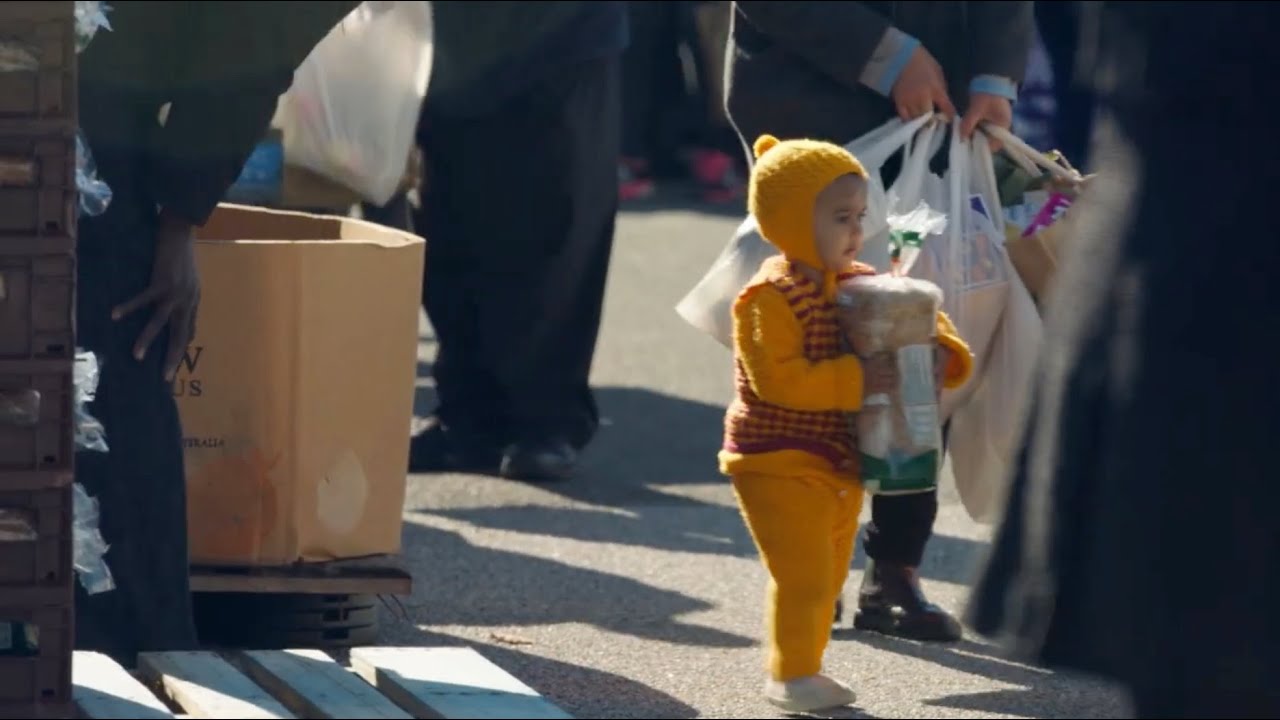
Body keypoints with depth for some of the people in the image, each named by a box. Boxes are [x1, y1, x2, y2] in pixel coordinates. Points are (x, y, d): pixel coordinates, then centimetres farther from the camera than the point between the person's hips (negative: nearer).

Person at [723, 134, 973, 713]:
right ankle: (790, 675, 4)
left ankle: (803, 669, 30)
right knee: (802, 575, -9)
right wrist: (853, 381, -29)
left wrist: (943, 354, -8)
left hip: (842, 464, 8)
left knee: (828, 576, 17)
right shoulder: (770, 298, -20)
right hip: (779, 463, -8)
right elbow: (776, 379, -27)